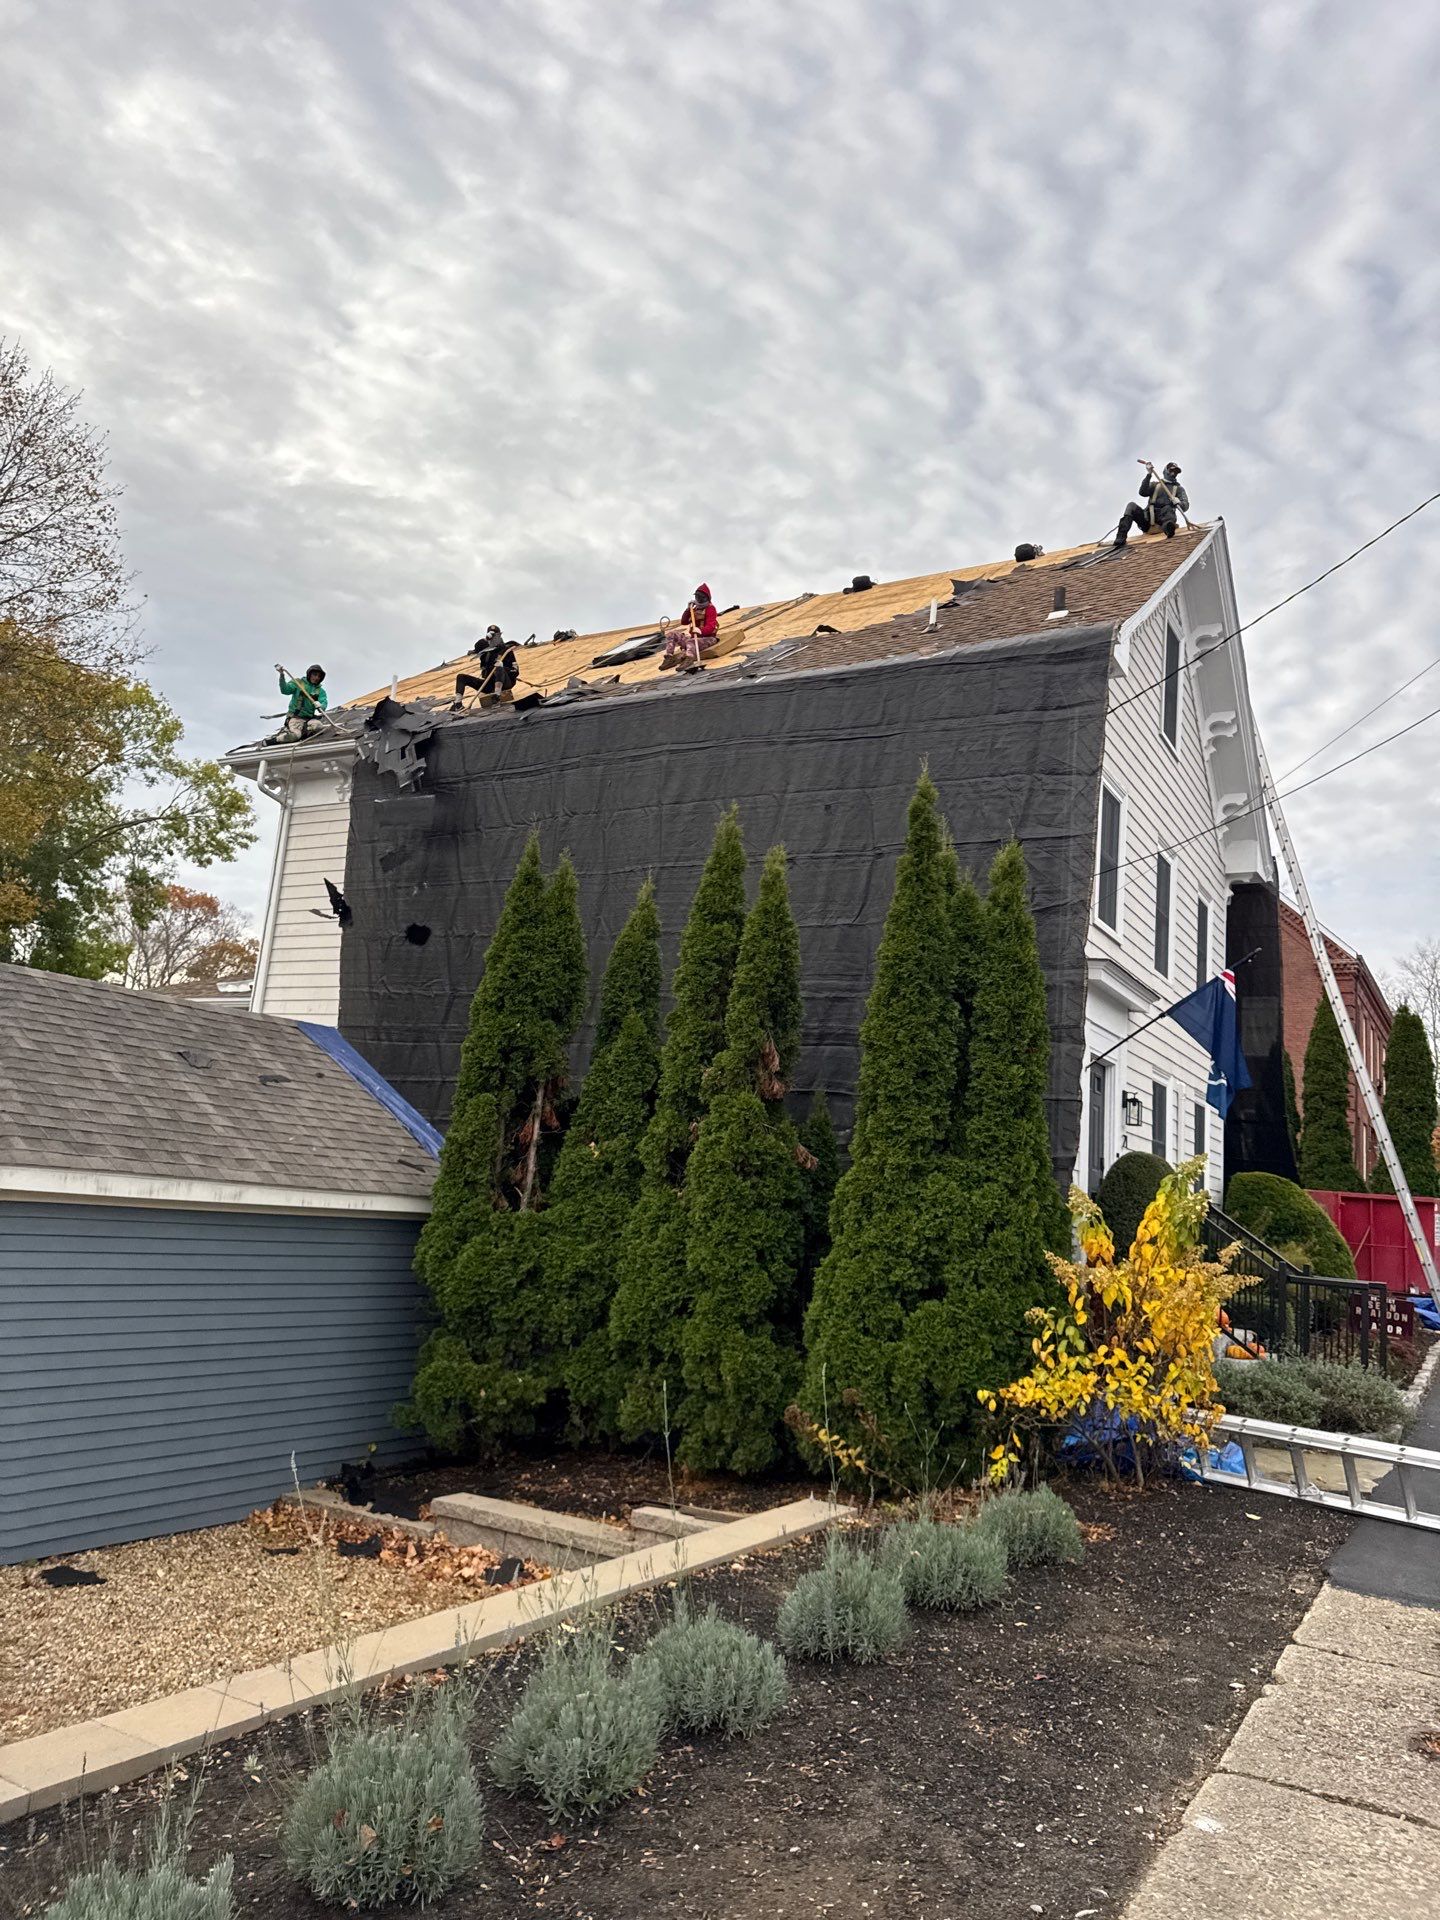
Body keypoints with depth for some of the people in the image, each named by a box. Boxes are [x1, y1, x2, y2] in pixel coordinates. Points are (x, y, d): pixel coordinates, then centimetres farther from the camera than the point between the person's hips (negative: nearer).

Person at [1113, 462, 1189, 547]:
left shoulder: (1179, 489, 21)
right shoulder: (1155, 484, 24)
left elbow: (1185, 507, 6)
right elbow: (1143, 493, 3)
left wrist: (1179, 503, -18)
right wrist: (1149, 475, -5)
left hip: (1164, 517, -1)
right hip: (1148, 518, 1)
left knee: (1168, 508, -33)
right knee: (1132, 505, -22)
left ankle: (1168, 527, -67)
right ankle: (1121, 538, -39)